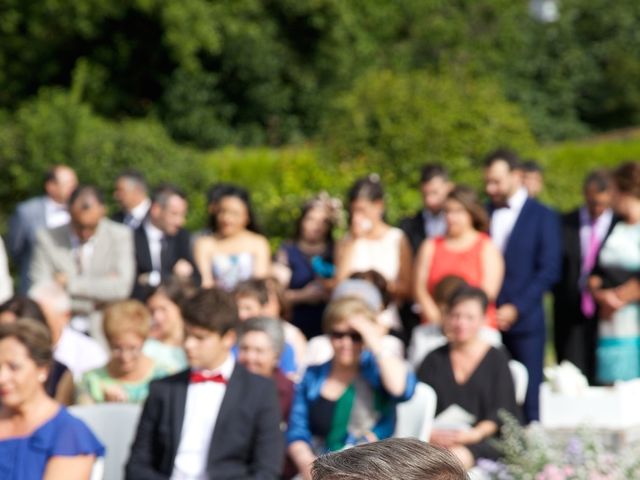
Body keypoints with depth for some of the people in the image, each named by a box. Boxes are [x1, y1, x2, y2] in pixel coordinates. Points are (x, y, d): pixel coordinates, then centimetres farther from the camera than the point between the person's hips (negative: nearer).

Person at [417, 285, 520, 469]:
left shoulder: (497, 359, 12)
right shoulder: (434, 360, 19)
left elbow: (501, 413, 3)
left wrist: (475, 434, -15)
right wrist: (429, 433, -11)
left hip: (481, 441, -1)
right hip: (438, 440, 1)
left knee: (456, 456, -36)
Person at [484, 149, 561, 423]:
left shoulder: (543, 217, 3)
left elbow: (549, 270, -4)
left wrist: (516, 309, -11)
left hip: (524, 321, -3)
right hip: (485, 320, 3)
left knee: (528, 398, -3)